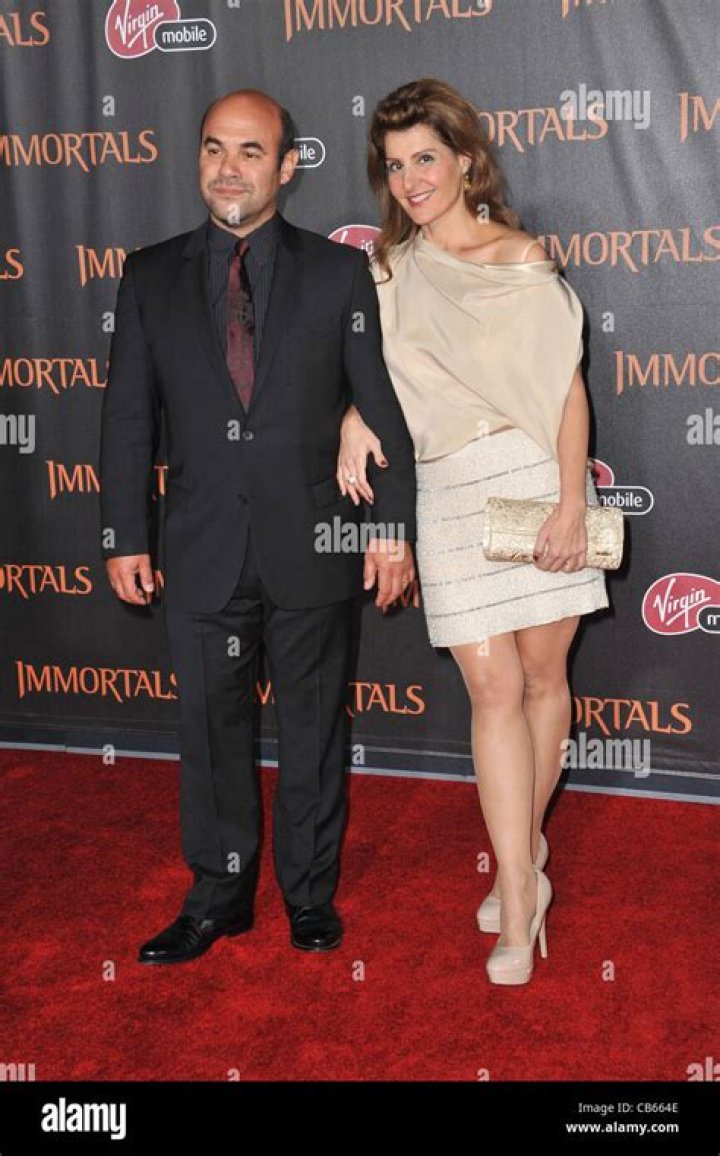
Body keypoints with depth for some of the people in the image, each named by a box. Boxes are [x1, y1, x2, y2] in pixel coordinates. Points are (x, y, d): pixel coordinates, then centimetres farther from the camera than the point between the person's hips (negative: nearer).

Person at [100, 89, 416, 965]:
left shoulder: (340, 271, 1)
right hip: (202, 550, 2)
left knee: (312, 727, 10)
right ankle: (219, 895, 27)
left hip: (312, 545, -1)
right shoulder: (150, 278, 6)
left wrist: (393, 525, -5)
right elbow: (128, 416, 6)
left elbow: (382, 406, 0)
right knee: (210, 728, 10)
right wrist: (124, 535, 1)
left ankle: (310, 892, 27)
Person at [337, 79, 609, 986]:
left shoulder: (521, 258, 3)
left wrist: (571, 504, -11)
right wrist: (356, 419, -9)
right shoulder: (389, 269, 11)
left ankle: (525, 842, 29)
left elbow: (567, 387, -2)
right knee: (494, 690, -4)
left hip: (537, 476, -1)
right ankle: (519, 906, 0)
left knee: (543, 676, 6)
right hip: (450, 492, 1)